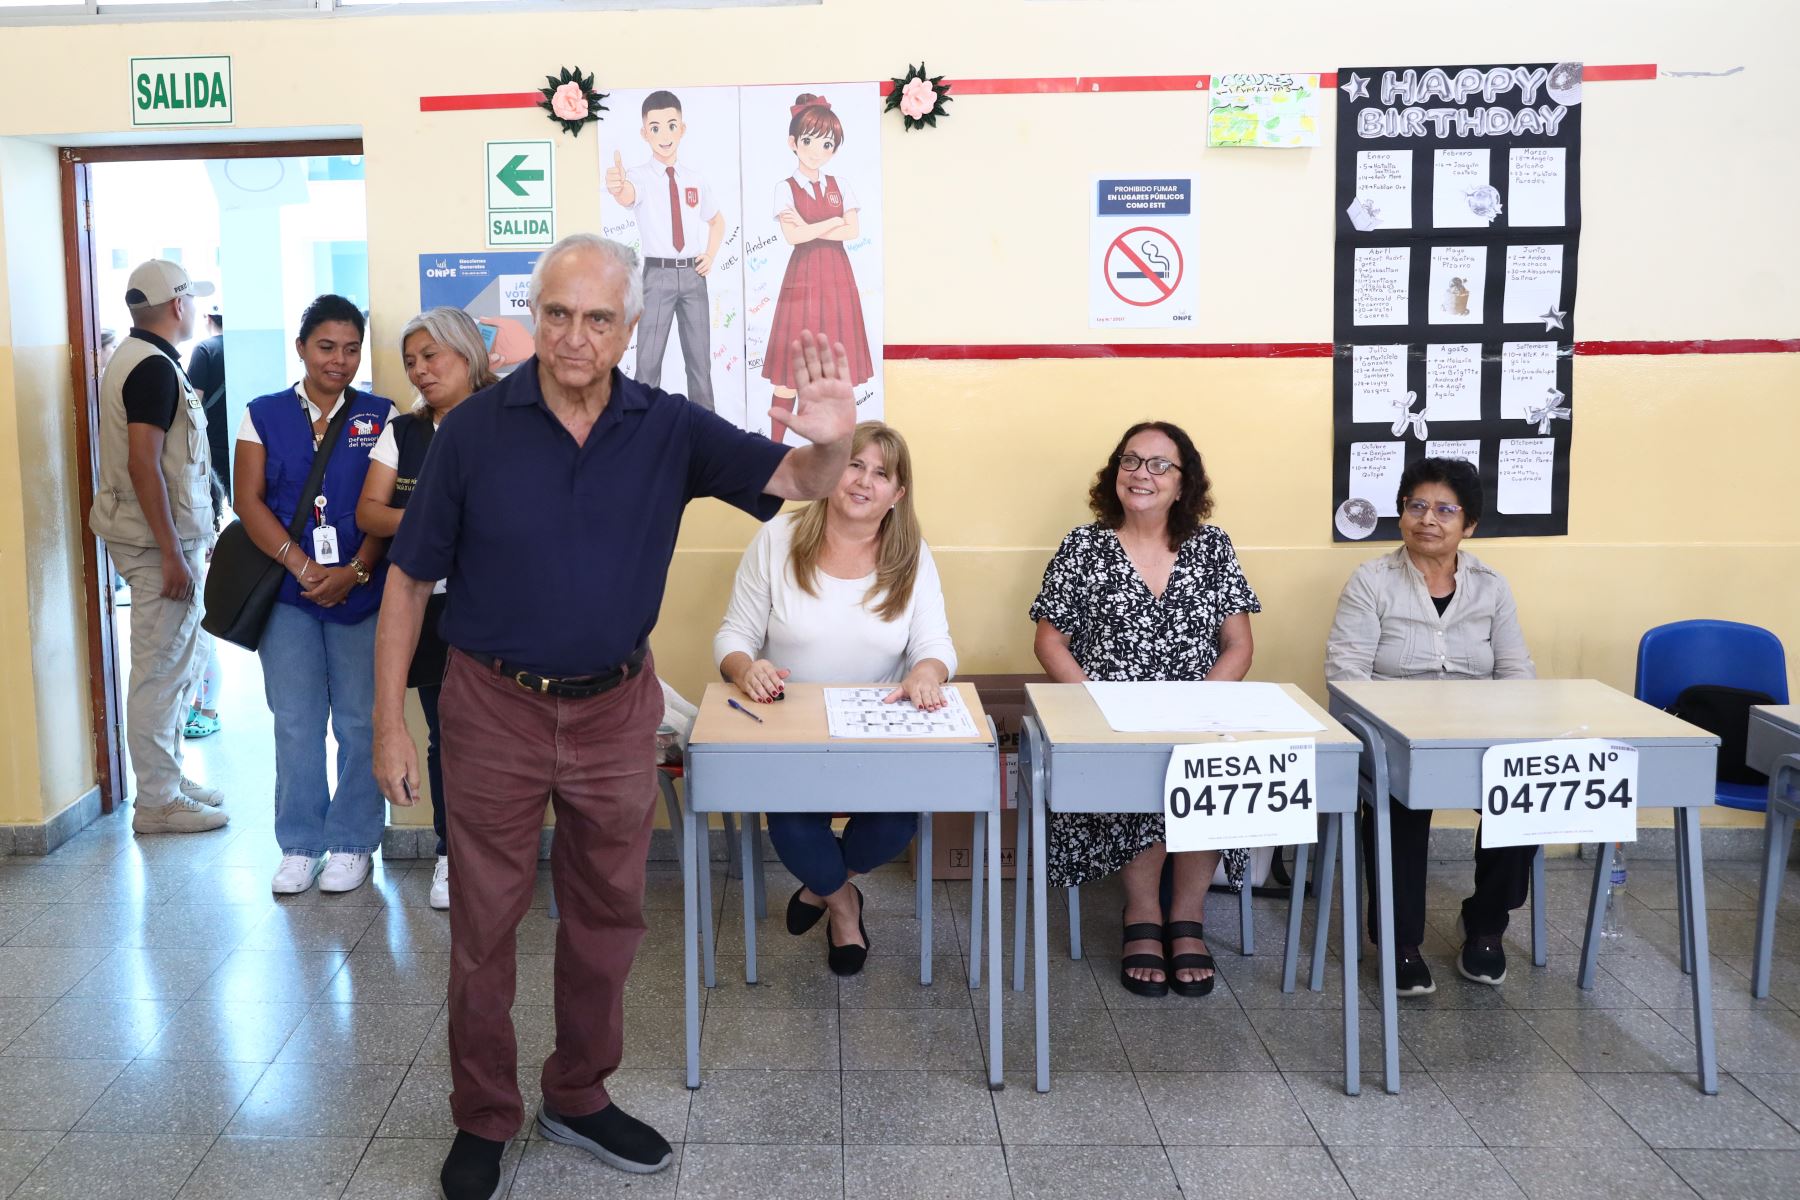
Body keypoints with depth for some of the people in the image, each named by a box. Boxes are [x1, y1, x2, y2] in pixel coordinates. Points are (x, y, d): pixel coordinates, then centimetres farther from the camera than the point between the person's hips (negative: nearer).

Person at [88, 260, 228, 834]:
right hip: (160, 539, -10)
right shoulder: (155, 367, -17)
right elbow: (143, 463, -23)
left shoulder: (132, 357, 15)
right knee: (161, 669, -4)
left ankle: (169, 778, 28)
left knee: (182, 659, 18)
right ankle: (157, 802, 4)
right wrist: (172, 553, -23)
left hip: (164, 535, 10)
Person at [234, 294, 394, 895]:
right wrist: (303, 566, -10)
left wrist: (355, 572, -14)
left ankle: (352, 843, 17)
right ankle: (300, 845, 19)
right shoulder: (264, 415, 7)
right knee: (295, 722, 6)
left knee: (359, 720, 4)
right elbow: (249, 501, 1)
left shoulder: (380, 416, 4)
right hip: (288, 593, 1)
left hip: (362, 592, -1)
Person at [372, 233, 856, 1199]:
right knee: (484, 921, 10)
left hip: (617, 709, 2)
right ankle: (483, 1119, 29)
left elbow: (797, 484, -11)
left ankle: (579, 1095, 37)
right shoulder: (475, 430, -10)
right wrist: (389, 724, -7)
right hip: (496, 709, -2)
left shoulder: (668, 429, -6)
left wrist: (831, 443, -36)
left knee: (607, 913, 16)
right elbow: (409, 580, -5)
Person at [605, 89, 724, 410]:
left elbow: (717, 219, 25)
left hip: (693, 274, 4)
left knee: (700, 360, 10)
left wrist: (711, 255, 9)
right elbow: (629, 195, -32)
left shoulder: (695, 178, 8)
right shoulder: (641, 176, -7)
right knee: (649, 360, -3)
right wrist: (617, 188, -57)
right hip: (658, 275, -4)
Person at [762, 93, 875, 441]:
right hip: (802, 279, -3)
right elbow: (792, 236, -16)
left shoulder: (840, 186, 9)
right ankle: (775, 445, 5)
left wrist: (811, 228, -11)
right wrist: (834, 222, -9)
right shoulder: (785, 188, -2)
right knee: (792, 365, -3)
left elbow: (854, 232, -3)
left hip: (837, 279, 4)